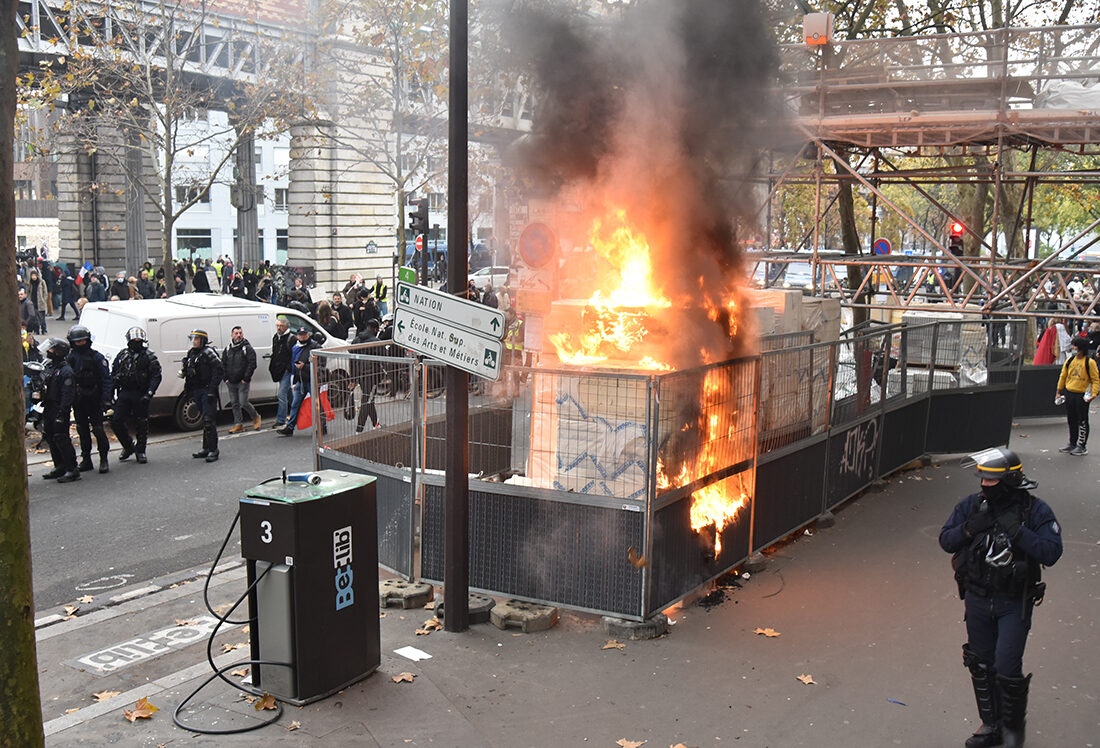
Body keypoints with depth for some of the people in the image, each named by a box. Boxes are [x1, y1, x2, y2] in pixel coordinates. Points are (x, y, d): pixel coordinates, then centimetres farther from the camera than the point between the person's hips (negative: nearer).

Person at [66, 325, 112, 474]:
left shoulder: (97, 357, -4)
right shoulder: (70, 358, 7)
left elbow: (106, 379, -5)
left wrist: (106, 399, -13)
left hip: (94, 400, -4)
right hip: (78, 402, 4)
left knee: (98, 429, -5)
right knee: (82, 430, 10)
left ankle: (104, 460, 3)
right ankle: (86, 460, 19)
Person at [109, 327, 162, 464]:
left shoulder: (148, 356, 0)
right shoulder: (122, 355, 10)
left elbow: (156, 376, -6)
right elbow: (113, 375, 14)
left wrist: (149, 393, -17)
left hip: (140, 395, -3)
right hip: (125, 392, 3)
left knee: (141, 424, 3)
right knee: (116, 421, -3)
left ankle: (140, 452, 17)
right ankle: (129, 446, 17)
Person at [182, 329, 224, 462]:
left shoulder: (208, 353, -10)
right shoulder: (191, 354, 15)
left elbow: (218, 371, -16)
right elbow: (188, 375, 24)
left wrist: (212, 390, -21)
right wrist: (187, 391, 19)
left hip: (207, 391, -8)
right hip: (197, 391, 8)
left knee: (208, 420, -10)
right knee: (205, 420, 14)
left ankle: (213, 450, -8)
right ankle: (206, 448, 20)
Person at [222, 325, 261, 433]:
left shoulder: (248, 348, -4)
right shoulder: (228, 349, 11)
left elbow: (252, 364, -8)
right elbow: (223, 364, 16)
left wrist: (246, 378, -13)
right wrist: (226, 378, 5)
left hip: (243, 382, -5)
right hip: (231, 382, 5)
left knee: (243, 403, -9)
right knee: (234, 404, 7)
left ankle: (256, 417, 14)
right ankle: (238, 424, 14)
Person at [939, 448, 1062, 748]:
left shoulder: (1034, 510, -12)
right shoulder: (971, 505, -3)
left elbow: (1051, 553, -20)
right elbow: (945, 541, -2)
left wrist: (1017, 532, -30)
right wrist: (969, 528, -21)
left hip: (1014, 603, -4)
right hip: (977, 599, 4)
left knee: (1007, 667, -6)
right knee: (981, 664, 14)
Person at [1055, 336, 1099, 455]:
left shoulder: (1090, 362, -10)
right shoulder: (1070, 361, 5)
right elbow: (1063, 376, 15)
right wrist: (1059, 391, 17)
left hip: (1082, 395, -5)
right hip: (1069, 394, 5)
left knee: (1082, 421, 2)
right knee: (1071, 420, 14)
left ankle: (1082, 446, 11)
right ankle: (1072, 443, 26)